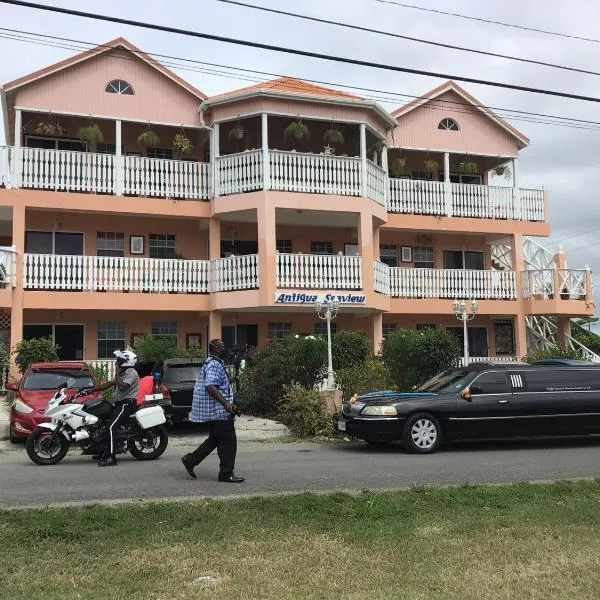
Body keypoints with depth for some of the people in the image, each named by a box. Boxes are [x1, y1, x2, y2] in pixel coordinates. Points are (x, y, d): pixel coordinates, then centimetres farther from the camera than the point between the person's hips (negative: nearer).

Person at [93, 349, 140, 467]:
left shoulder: (131, 373, -12)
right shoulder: (122, 373, 19)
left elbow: (122, 386, -27)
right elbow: (110, 384, 20)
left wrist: (117, 374, -16)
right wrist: (94, 389, 14)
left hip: (127, 403, -11)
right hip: (120, 403, 11)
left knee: (112, 427, -21)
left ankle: (111, 457, -24)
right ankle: (105, 452, 15)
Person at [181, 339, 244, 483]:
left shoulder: (210, 363, 18)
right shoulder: (215, 365, -16)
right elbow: (210, 387, -28)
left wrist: (229, 403, 24)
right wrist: (226, 404, -28)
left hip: (213, 411, 11)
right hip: (218, 411, -11)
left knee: (215, 439, 19)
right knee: (228, 441, -4)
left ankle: (190, 460, 19)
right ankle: (226, 474, 2)